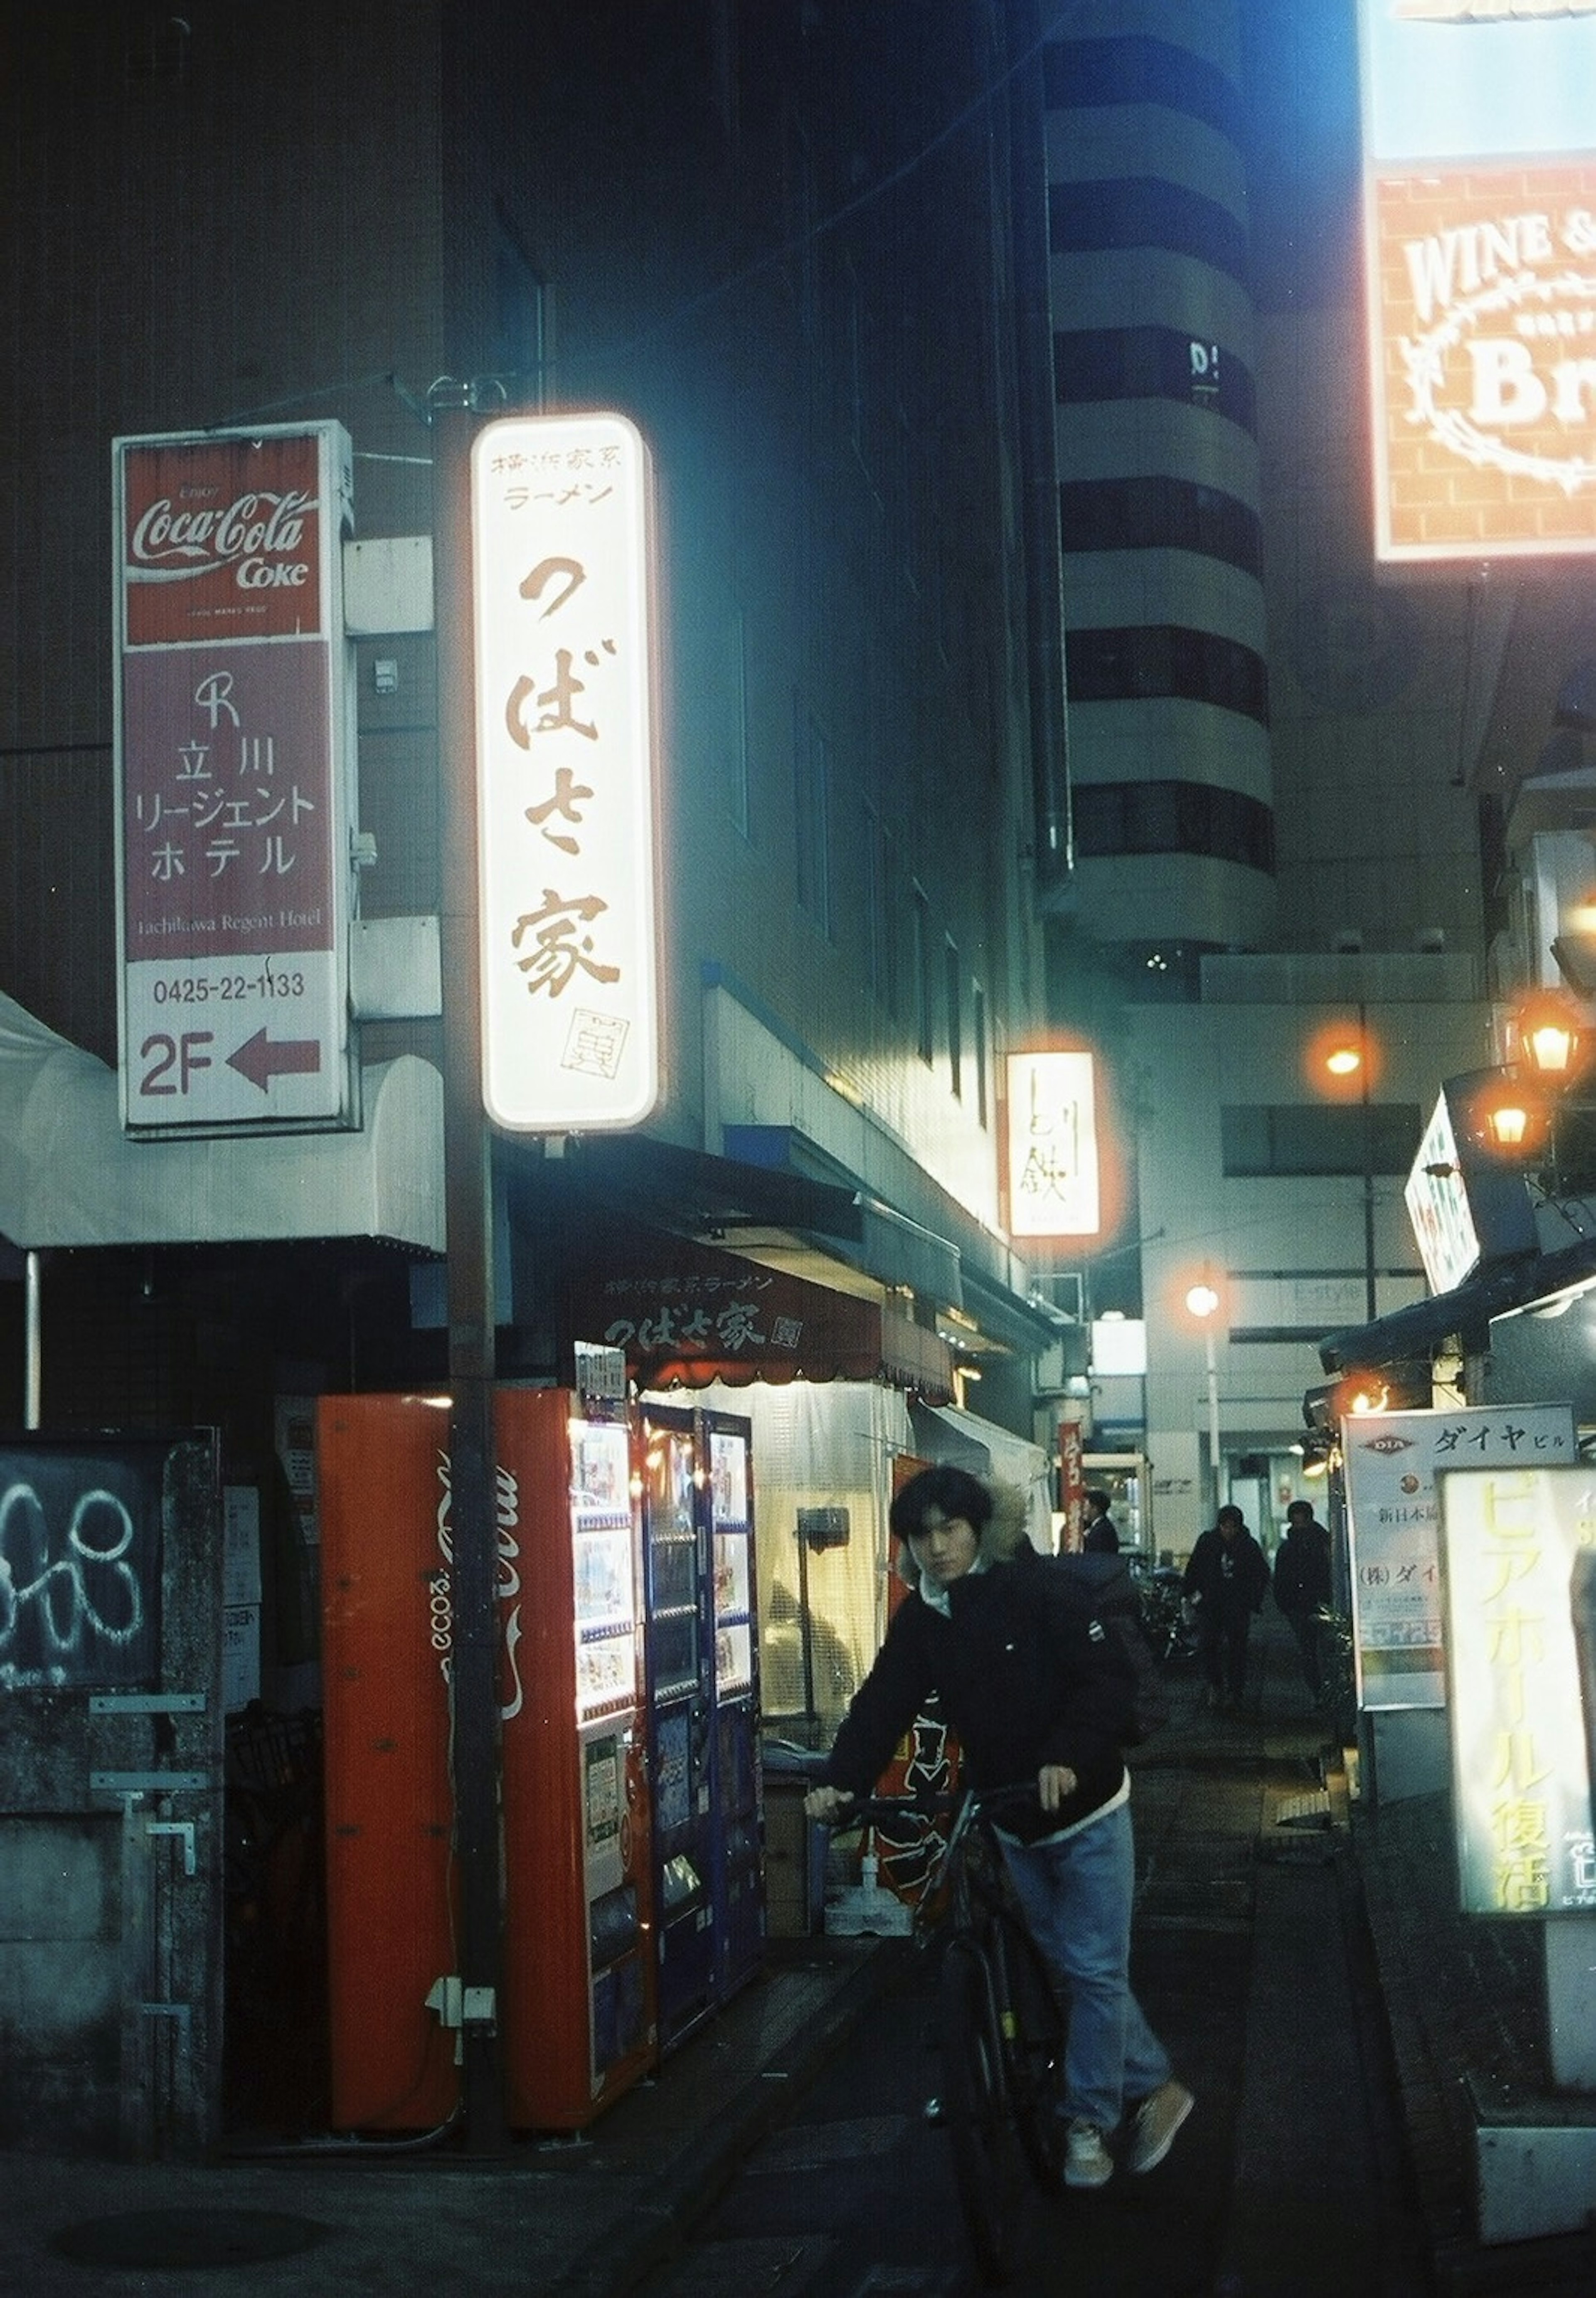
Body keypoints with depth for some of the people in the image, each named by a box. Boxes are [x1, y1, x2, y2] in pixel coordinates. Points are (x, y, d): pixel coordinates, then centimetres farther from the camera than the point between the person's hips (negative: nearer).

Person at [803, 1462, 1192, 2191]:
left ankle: (1089, 2118, 13)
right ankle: (1152, 2087, 28)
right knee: (1070, 1965, 13)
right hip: (1013, 1823, 6)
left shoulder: (1034, 1590, -18)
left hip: (1084, 1810, -6)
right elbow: (884, 1703, -11)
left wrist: (1069, 1756, -39)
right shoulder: (919, 1620, -2)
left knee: (1093, 1968, -2)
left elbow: (1106, 1678, -24)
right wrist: (840, 1780, -27)